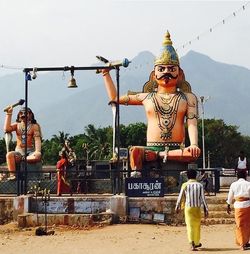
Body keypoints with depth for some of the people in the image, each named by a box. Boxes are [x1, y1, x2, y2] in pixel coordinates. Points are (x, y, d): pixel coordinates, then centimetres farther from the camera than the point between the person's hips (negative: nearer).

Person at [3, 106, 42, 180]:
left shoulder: (35, 126, 6)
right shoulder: (17, 125, 14)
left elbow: (37, 139, -6)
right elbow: (6, 129, -6)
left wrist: (37, 151, -24)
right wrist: (9, 114, -4)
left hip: (31, 152, -2)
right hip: (19, 152, 2)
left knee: (38, 156, -38)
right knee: (9, 154, -34)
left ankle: (21, 159, -21)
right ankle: (12, 175, -34)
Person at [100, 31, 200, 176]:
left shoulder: (187, 98, 13)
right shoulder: (147, 97, 16)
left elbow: (192, 123, -1)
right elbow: (115, 98, 22)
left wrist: (194, 144, -21)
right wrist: (106, 73, 20)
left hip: (177, 149, 0)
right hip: (151, 146, 0)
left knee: (194, 153, -35)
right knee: (135, 151, -34)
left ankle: (147, 155, -28)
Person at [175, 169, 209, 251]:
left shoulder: (185, 185, -4)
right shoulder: (200, 185, 0)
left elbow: (180, 197, 0)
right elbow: (203, 198, -2)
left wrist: (177, 207, 13)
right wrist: (206, 210, 3)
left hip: (188, 208, -2)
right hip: (197, 208, 2)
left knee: (190, 226, -3)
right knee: (197, 226, 16)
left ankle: (192, 244, -18)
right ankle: (197, 243, 29)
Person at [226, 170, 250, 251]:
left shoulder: (233, 185, 1)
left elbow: (230, 196, 8)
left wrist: (228, 206, 20)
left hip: (238, 206, 1)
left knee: (240, 225, 8)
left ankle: (242, 244, 8)